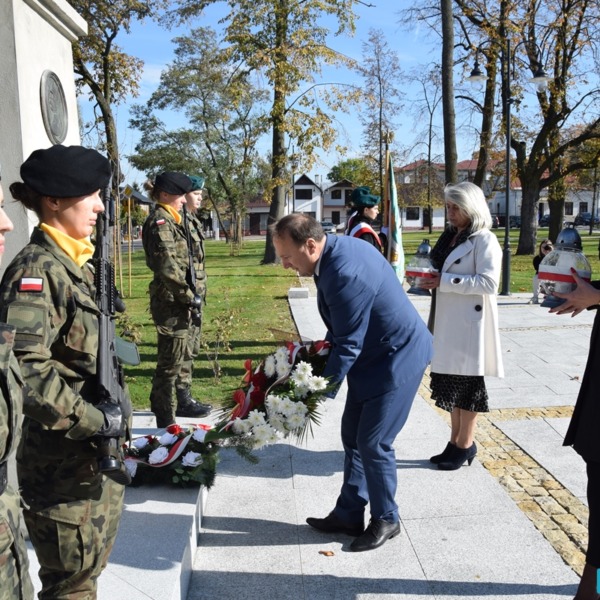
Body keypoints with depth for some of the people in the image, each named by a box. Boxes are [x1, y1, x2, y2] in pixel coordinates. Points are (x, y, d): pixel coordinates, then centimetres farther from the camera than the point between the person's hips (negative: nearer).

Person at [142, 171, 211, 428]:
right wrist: (189, 296, -17)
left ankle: (161, 404, 35)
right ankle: (166, 420, 8)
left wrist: (190, 295, 15)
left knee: (171, 358, 21)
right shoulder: (161, 222, -14)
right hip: (171, 300, -10)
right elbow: (168, 267, -23)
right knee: (171, 360, -2)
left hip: (172, 300, 10)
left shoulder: (169, 220, 16)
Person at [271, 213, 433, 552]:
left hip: (397, 358, -10)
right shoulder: (341, 246, -1)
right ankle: (349, 514, 27)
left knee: (373, 443, -2)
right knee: (352, 436, 14)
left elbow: (349, 345, -24)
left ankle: (386, 520, 20)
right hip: (374, 354, 10)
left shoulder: (345, 274, -31)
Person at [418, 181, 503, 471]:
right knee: (450, 380, 12)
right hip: (447, 321, 8)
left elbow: (489, 282, -20)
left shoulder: (484, 240, -10)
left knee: (467, 383, 2)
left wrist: (444, 282, -22)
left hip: (469, 322, -8)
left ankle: (466, 445, 15)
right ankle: (455, 441, 24)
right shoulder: (450, 235, 15)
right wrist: (431, 277, 4)